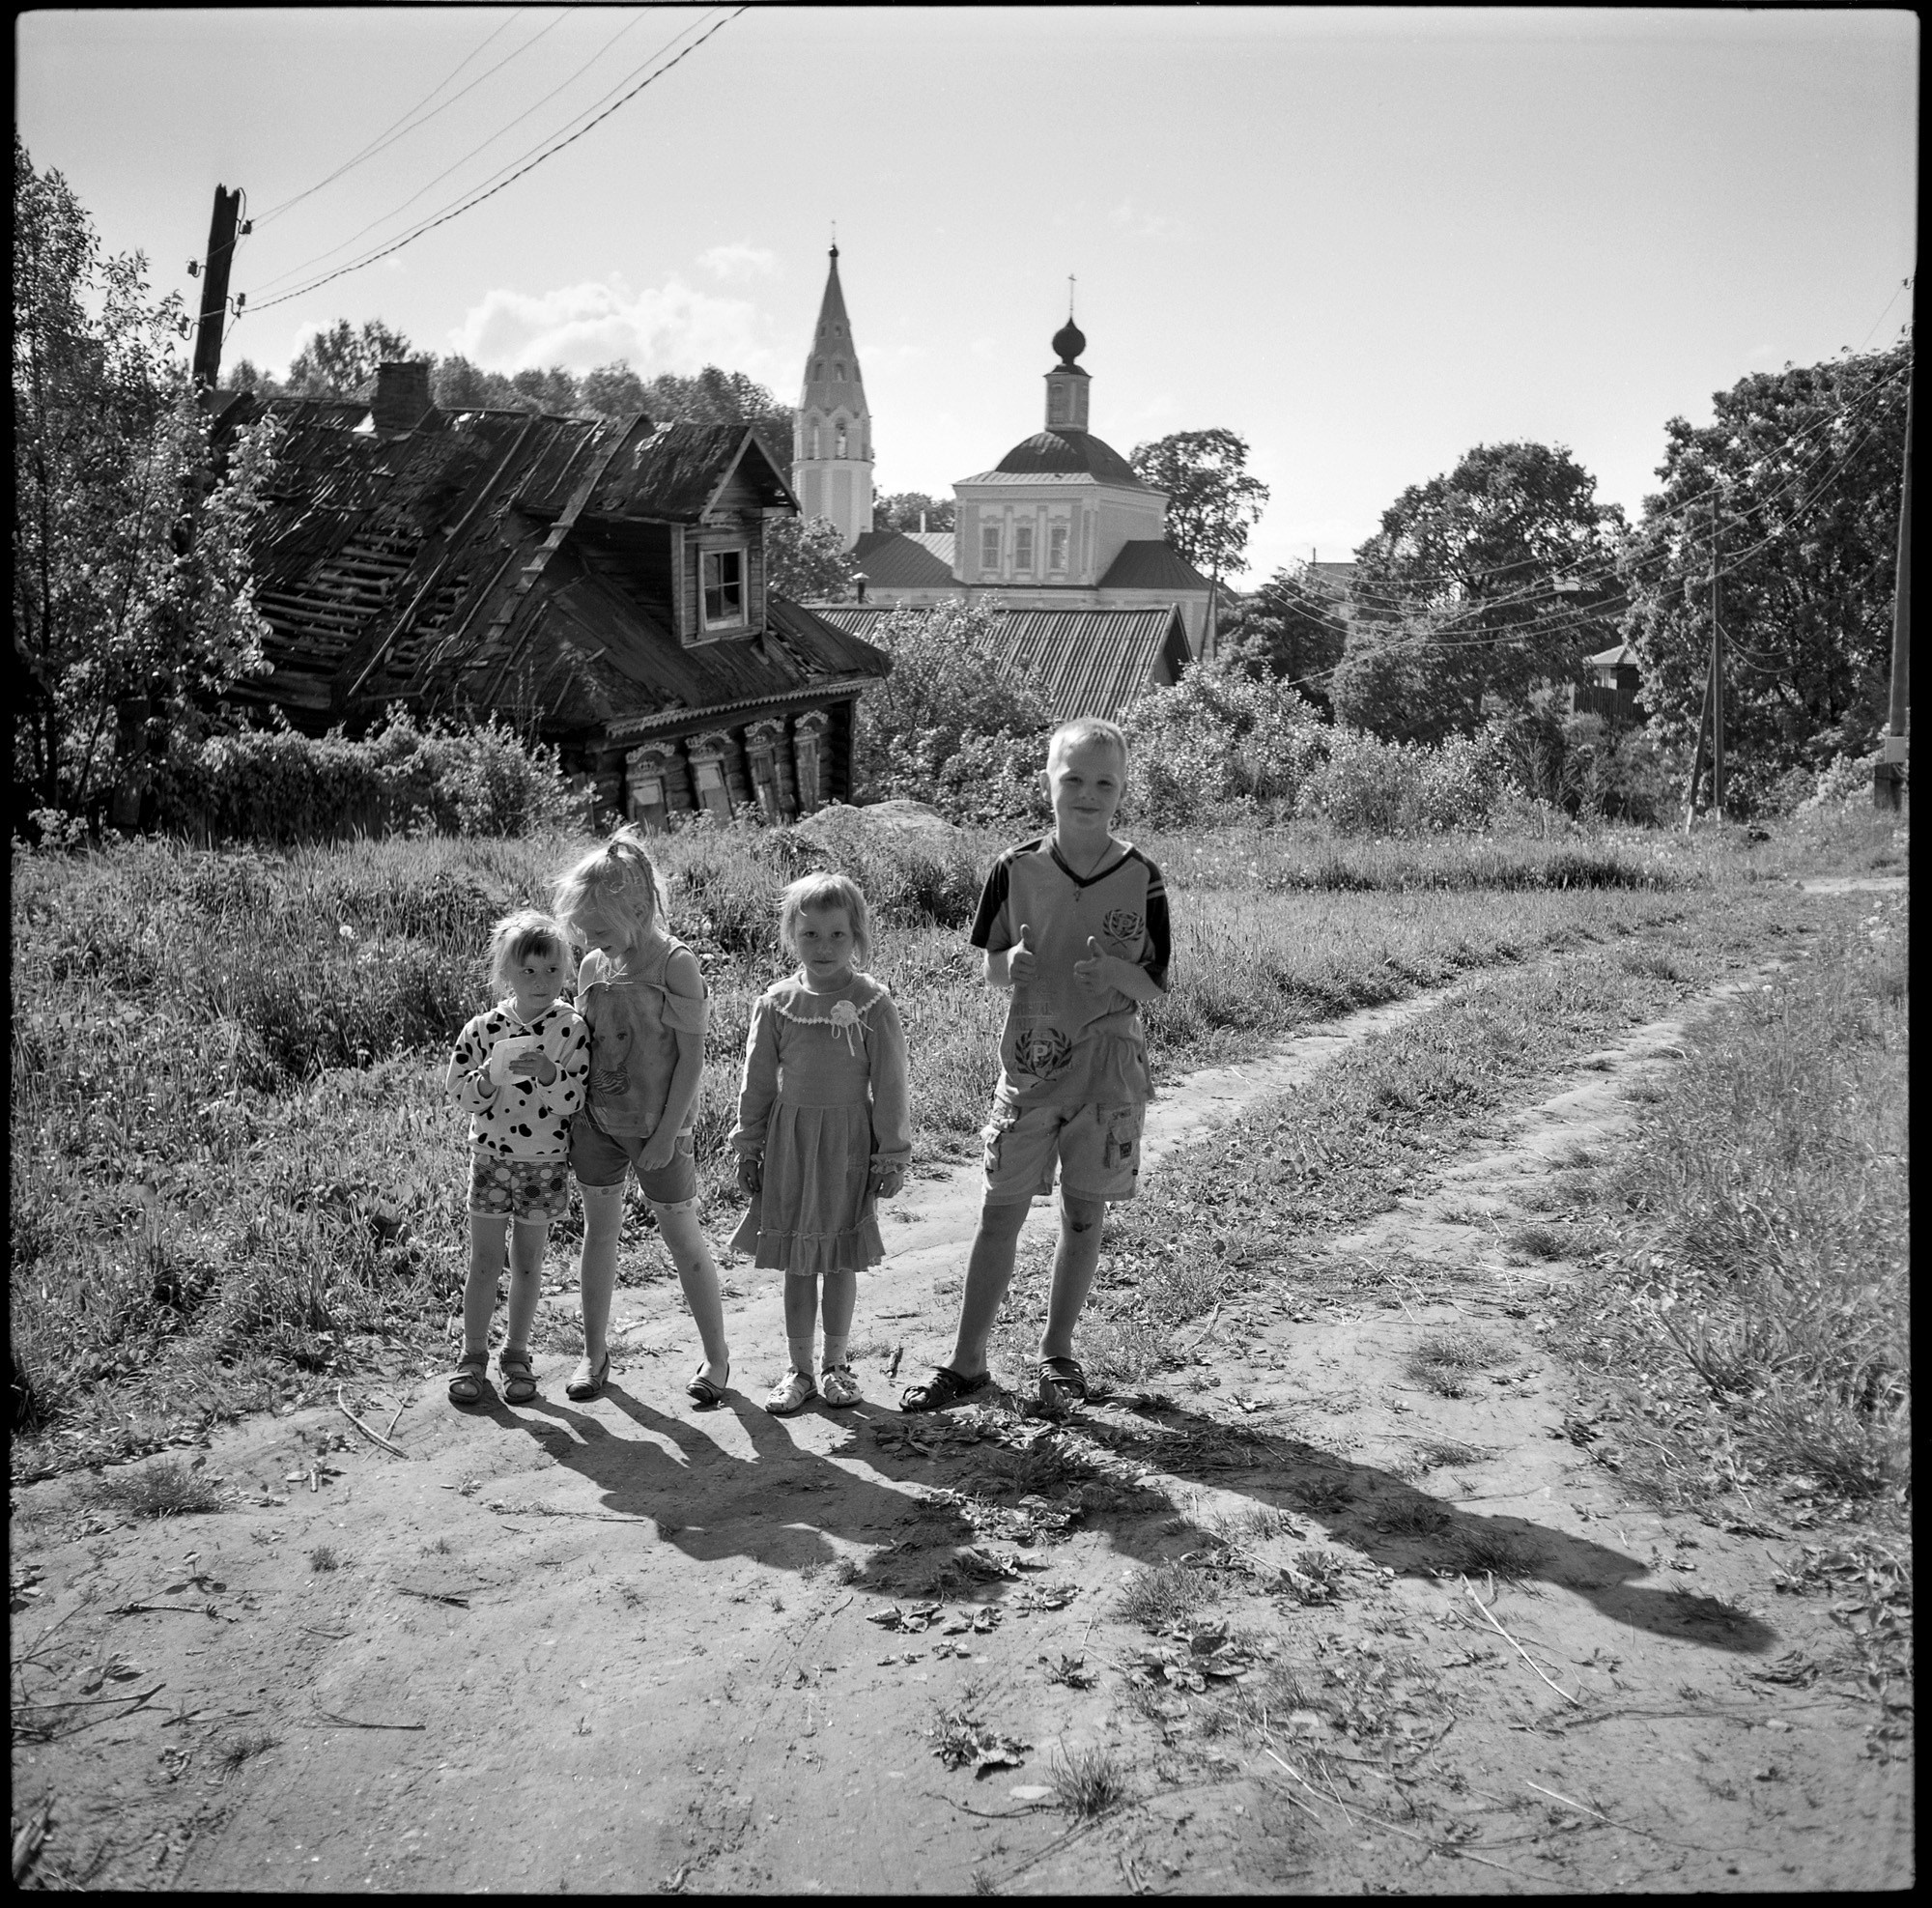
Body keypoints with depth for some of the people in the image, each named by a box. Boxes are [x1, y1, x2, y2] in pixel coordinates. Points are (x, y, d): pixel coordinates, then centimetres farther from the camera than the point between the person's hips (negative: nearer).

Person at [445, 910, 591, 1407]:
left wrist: (549, 1073, -29)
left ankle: (516, 1354, 24)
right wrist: (489, 1078, -22)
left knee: (528, 1263, 9)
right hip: (491, 1157, 1)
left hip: (545, 1162, 0)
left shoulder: (572, 1029, -8)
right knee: (484, 1260, 5)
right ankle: (473, 1356, 18)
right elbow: (459, 1092, -3)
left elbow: (575, 1100, -11)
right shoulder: (485, 1027, -5)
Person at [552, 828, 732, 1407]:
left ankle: (716, 1355, 17)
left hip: (657, 1126, -5)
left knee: (682, 1237, 4)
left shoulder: (675, 963, -13)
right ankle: (595, 1353, 26)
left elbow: (692, 1055, -13)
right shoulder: (592, 967, 3)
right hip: (596, 1121, 5)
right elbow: (580, 1048, 11)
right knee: (599, 1231, 12)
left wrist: (667, 1132, -15)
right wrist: (571, 1121, 5)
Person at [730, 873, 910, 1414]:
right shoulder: (777, 1004, -1)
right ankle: (800, 1370, 19)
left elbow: (890, 1085, -4)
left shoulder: (872, 1002, -8)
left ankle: (837, 1363, 26)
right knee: (797, 1263, 8)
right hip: (791, 1140, 2)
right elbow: (757, 1083, 6)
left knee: (840, 1261, 10)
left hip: (849, 1144, -2)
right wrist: (748, 1147, 6)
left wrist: (893, 1155, -4)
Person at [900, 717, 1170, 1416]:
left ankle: (1056, 1353, 26)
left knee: (1083, 1215, 10)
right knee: (1000, 1212, 5)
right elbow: (989, 966, 4)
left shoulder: (1141, 879, -6)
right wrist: (1013, 964, -19)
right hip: (1029, 1064, 0)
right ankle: (967, 1362, 16)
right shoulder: (1015, 869, -4)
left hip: (1108, 1071, 0)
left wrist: (1112, 972, -22)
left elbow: (1156, 984, -2)